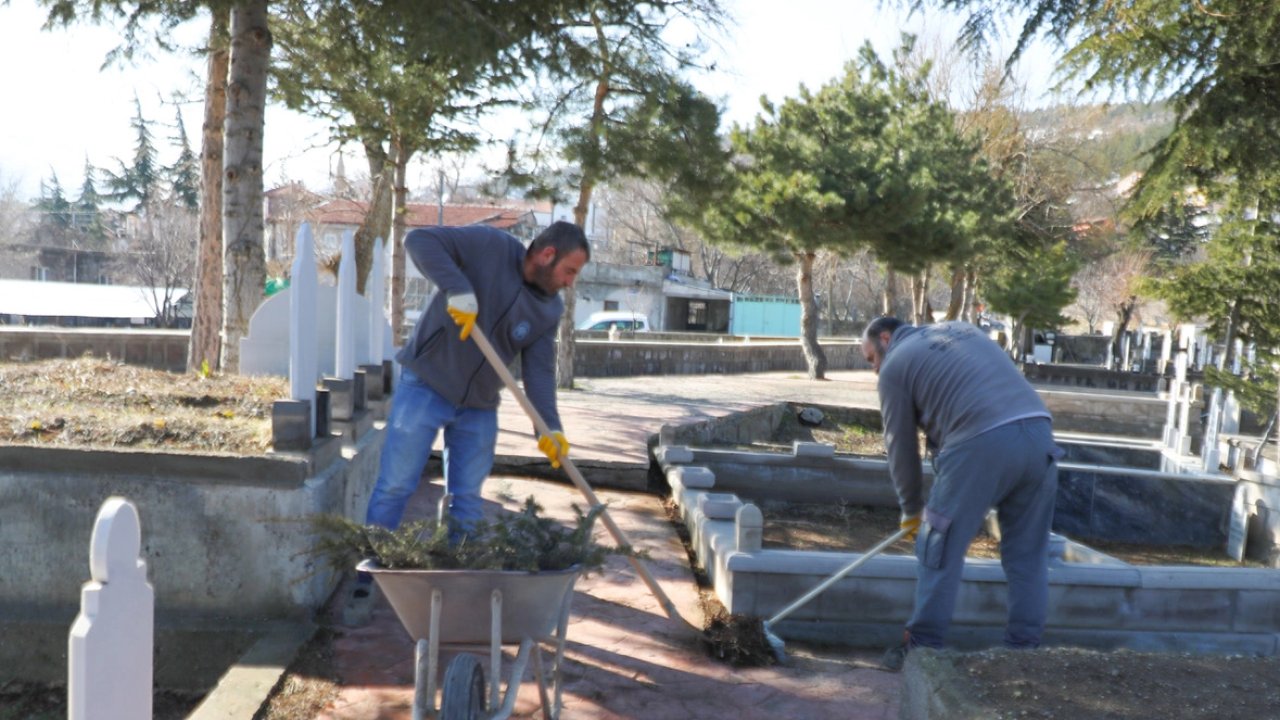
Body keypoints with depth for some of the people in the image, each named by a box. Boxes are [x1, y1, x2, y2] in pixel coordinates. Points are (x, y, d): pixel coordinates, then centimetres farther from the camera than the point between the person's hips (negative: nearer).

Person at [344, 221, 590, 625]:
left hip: (480, 407, 5)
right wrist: (459, 288, -34)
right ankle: (363, 586, 9)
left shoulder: (550, 311, 1)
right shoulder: (489, 246, -14)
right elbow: (419, 241, -20)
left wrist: (550, 427, -21)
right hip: (425, 388, -5)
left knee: (467, 500, 8)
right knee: (394, 487, -2)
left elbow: (539, 370, -6)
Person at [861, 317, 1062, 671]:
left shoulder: (895, 366, 12)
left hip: (982, 443, -6)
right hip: (1038, 432, 6)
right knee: (1028, 554, 14)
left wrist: (911, 509, 27)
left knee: (940, 549, 6)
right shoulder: (960, 329, 30)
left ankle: (923, 647, 12)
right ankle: (1024, 648, 19)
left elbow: (901, 446, 14)